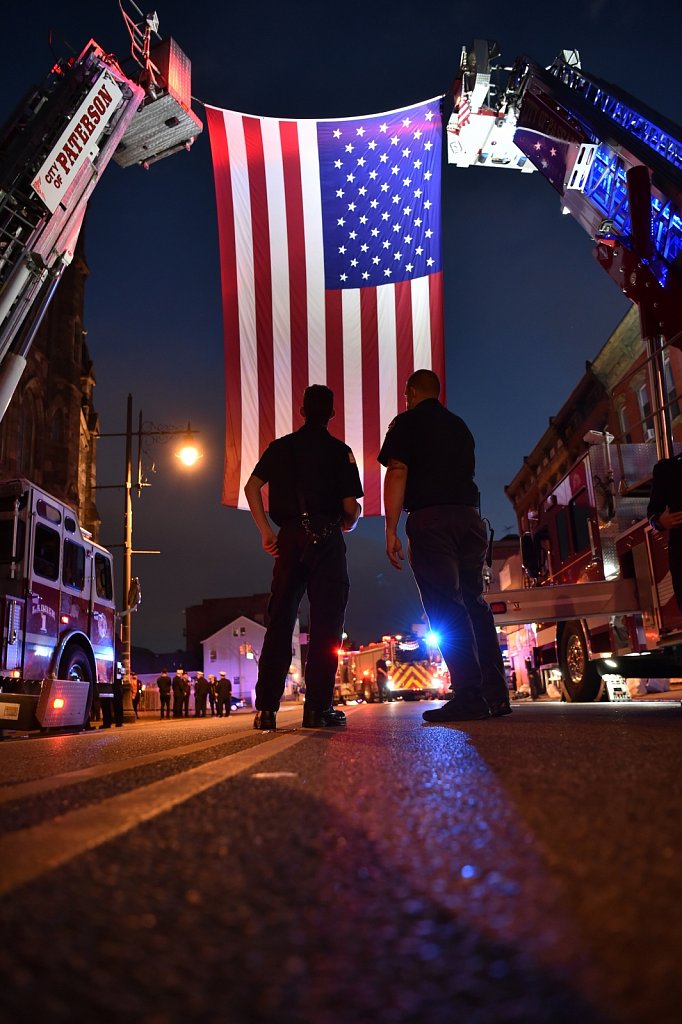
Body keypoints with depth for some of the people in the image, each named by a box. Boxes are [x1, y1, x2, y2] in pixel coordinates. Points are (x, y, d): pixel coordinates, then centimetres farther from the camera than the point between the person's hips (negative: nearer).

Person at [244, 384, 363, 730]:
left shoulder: (280, 446, 13)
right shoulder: (340, 451, 3)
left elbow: (251, 487, 4)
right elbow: (351, 507, -3)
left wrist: (266, 531, 6)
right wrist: (349, 523, 19)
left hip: (289, 538, 3)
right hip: (326, 538, -3)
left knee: (279, 620, 6)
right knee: (325, 620, -1)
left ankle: (266, 708, 4)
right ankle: (317, 707, -5)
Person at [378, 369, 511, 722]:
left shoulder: (407, 422, 3)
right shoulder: (459, 426, 22)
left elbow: (397, 473, -7)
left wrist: (391, 529, -10)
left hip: (430, 517, -6)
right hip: (469, 516, 6)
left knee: (446, 608, -9)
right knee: (474, 604, 8)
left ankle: (469, 696, -14)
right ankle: (496, 694, 6)